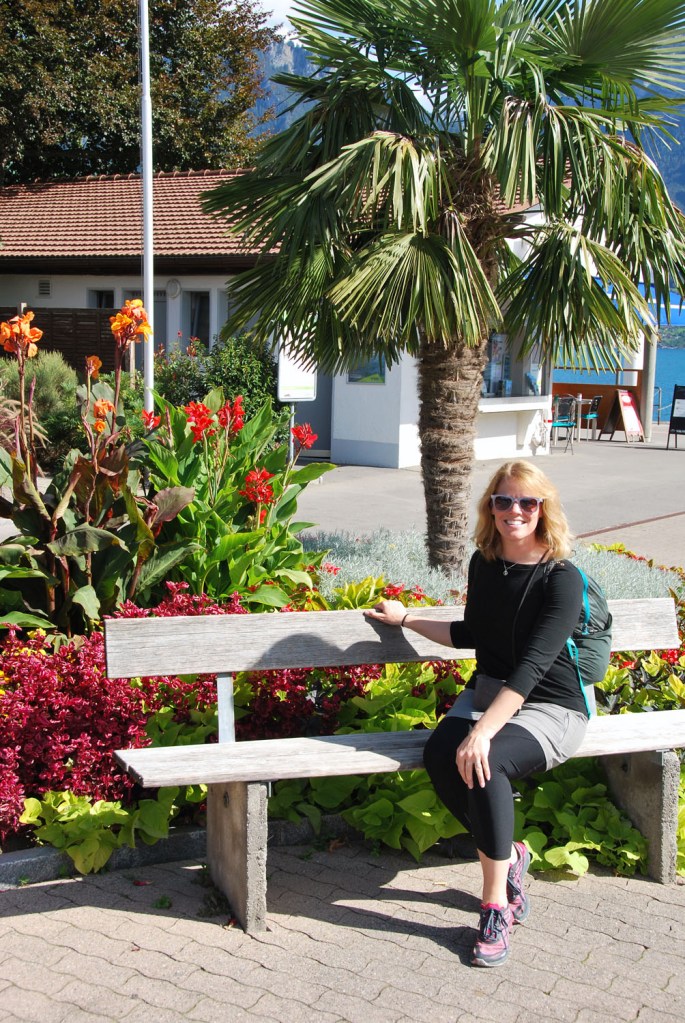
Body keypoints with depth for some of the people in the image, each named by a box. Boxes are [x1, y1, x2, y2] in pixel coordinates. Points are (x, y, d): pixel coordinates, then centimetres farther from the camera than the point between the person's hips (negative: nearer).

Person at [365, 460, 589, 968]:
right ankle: (507, 858, -2)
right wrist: (406, 617, 26)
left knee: (485, 762, -33)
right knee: (440, 755, -25)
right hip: (488, 691, 6)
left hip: (550, 708, -6)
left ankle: (496, 906, -17)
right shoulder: (485, 564, 4)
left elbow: (532, 666, -25)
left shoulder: (561, 579, -16)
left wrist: (483, 731, -34)